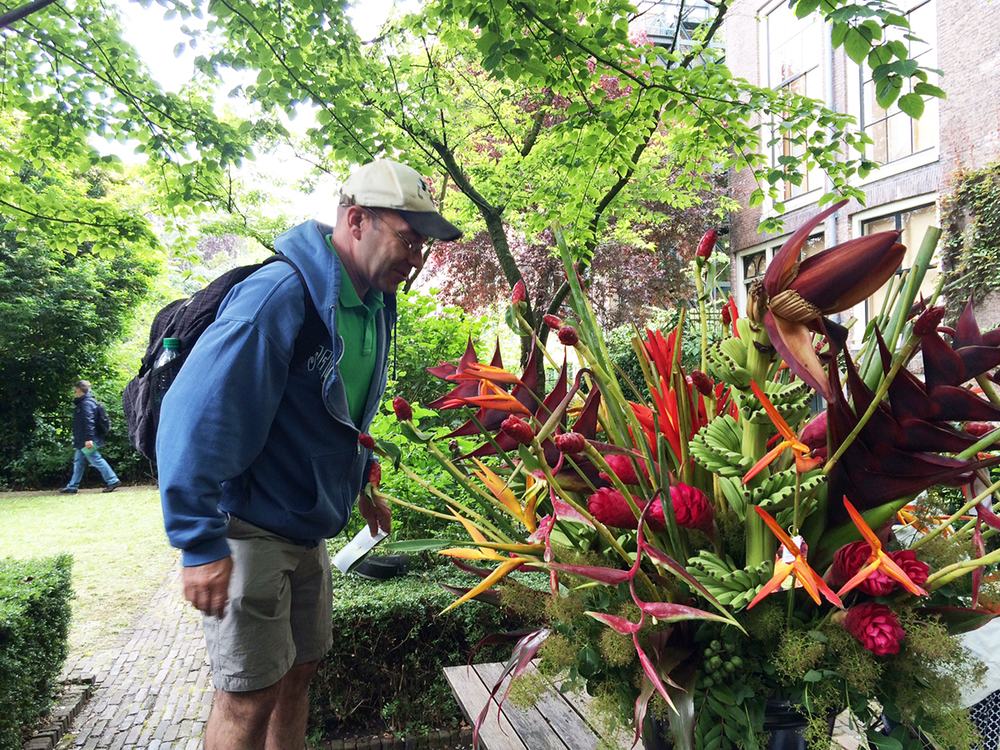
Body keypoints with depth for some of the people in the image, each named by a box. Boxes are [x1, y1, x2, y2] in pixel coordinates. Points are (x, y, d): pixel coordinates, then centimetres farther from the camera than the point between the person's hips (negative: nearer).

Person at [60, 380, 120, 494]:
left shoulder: (86, 403, -16)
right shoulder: (88, 401, 16)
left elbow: (89, 422, -25)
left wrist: (88, 438, -30)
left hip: (86, 442, -11)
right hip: (82, 442, 11)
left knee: (96, 460, -8)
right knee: (79, 462, 15)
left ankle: (112, 481, -7)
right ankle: (72, 487, 22)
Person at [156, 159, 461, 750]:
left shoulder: (373, 307, 6)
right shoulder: (282, 293, -24)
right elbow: (197, 413, -28)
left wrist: (360, 487, 23)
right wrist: (201, 542, -28)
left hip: (307, 530, 9)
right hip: (247, 529, -8)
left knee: (299, 671, 19)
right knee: (250, 697, 1)